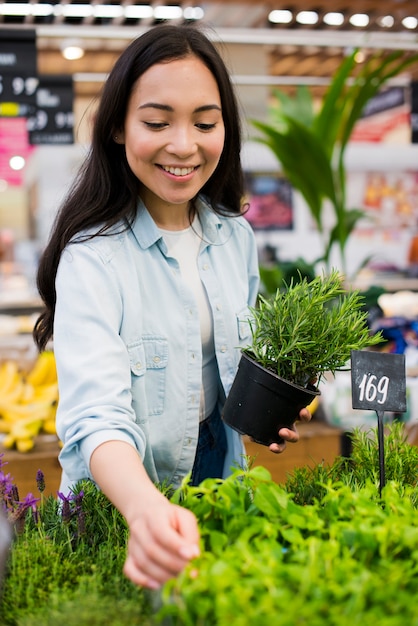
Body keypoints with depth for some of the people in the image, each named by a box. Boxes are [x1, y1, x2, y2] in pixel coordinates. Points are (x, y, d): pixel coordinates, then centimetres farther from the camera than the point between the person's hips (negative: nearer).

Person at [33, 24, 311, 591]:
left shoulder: (236, 237, -2)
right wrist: (147, 509, -51)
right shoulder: (93, 256, -21)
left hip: (220, 474, 5)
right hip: (121, 504, -4)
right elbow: (96, 415, -32)